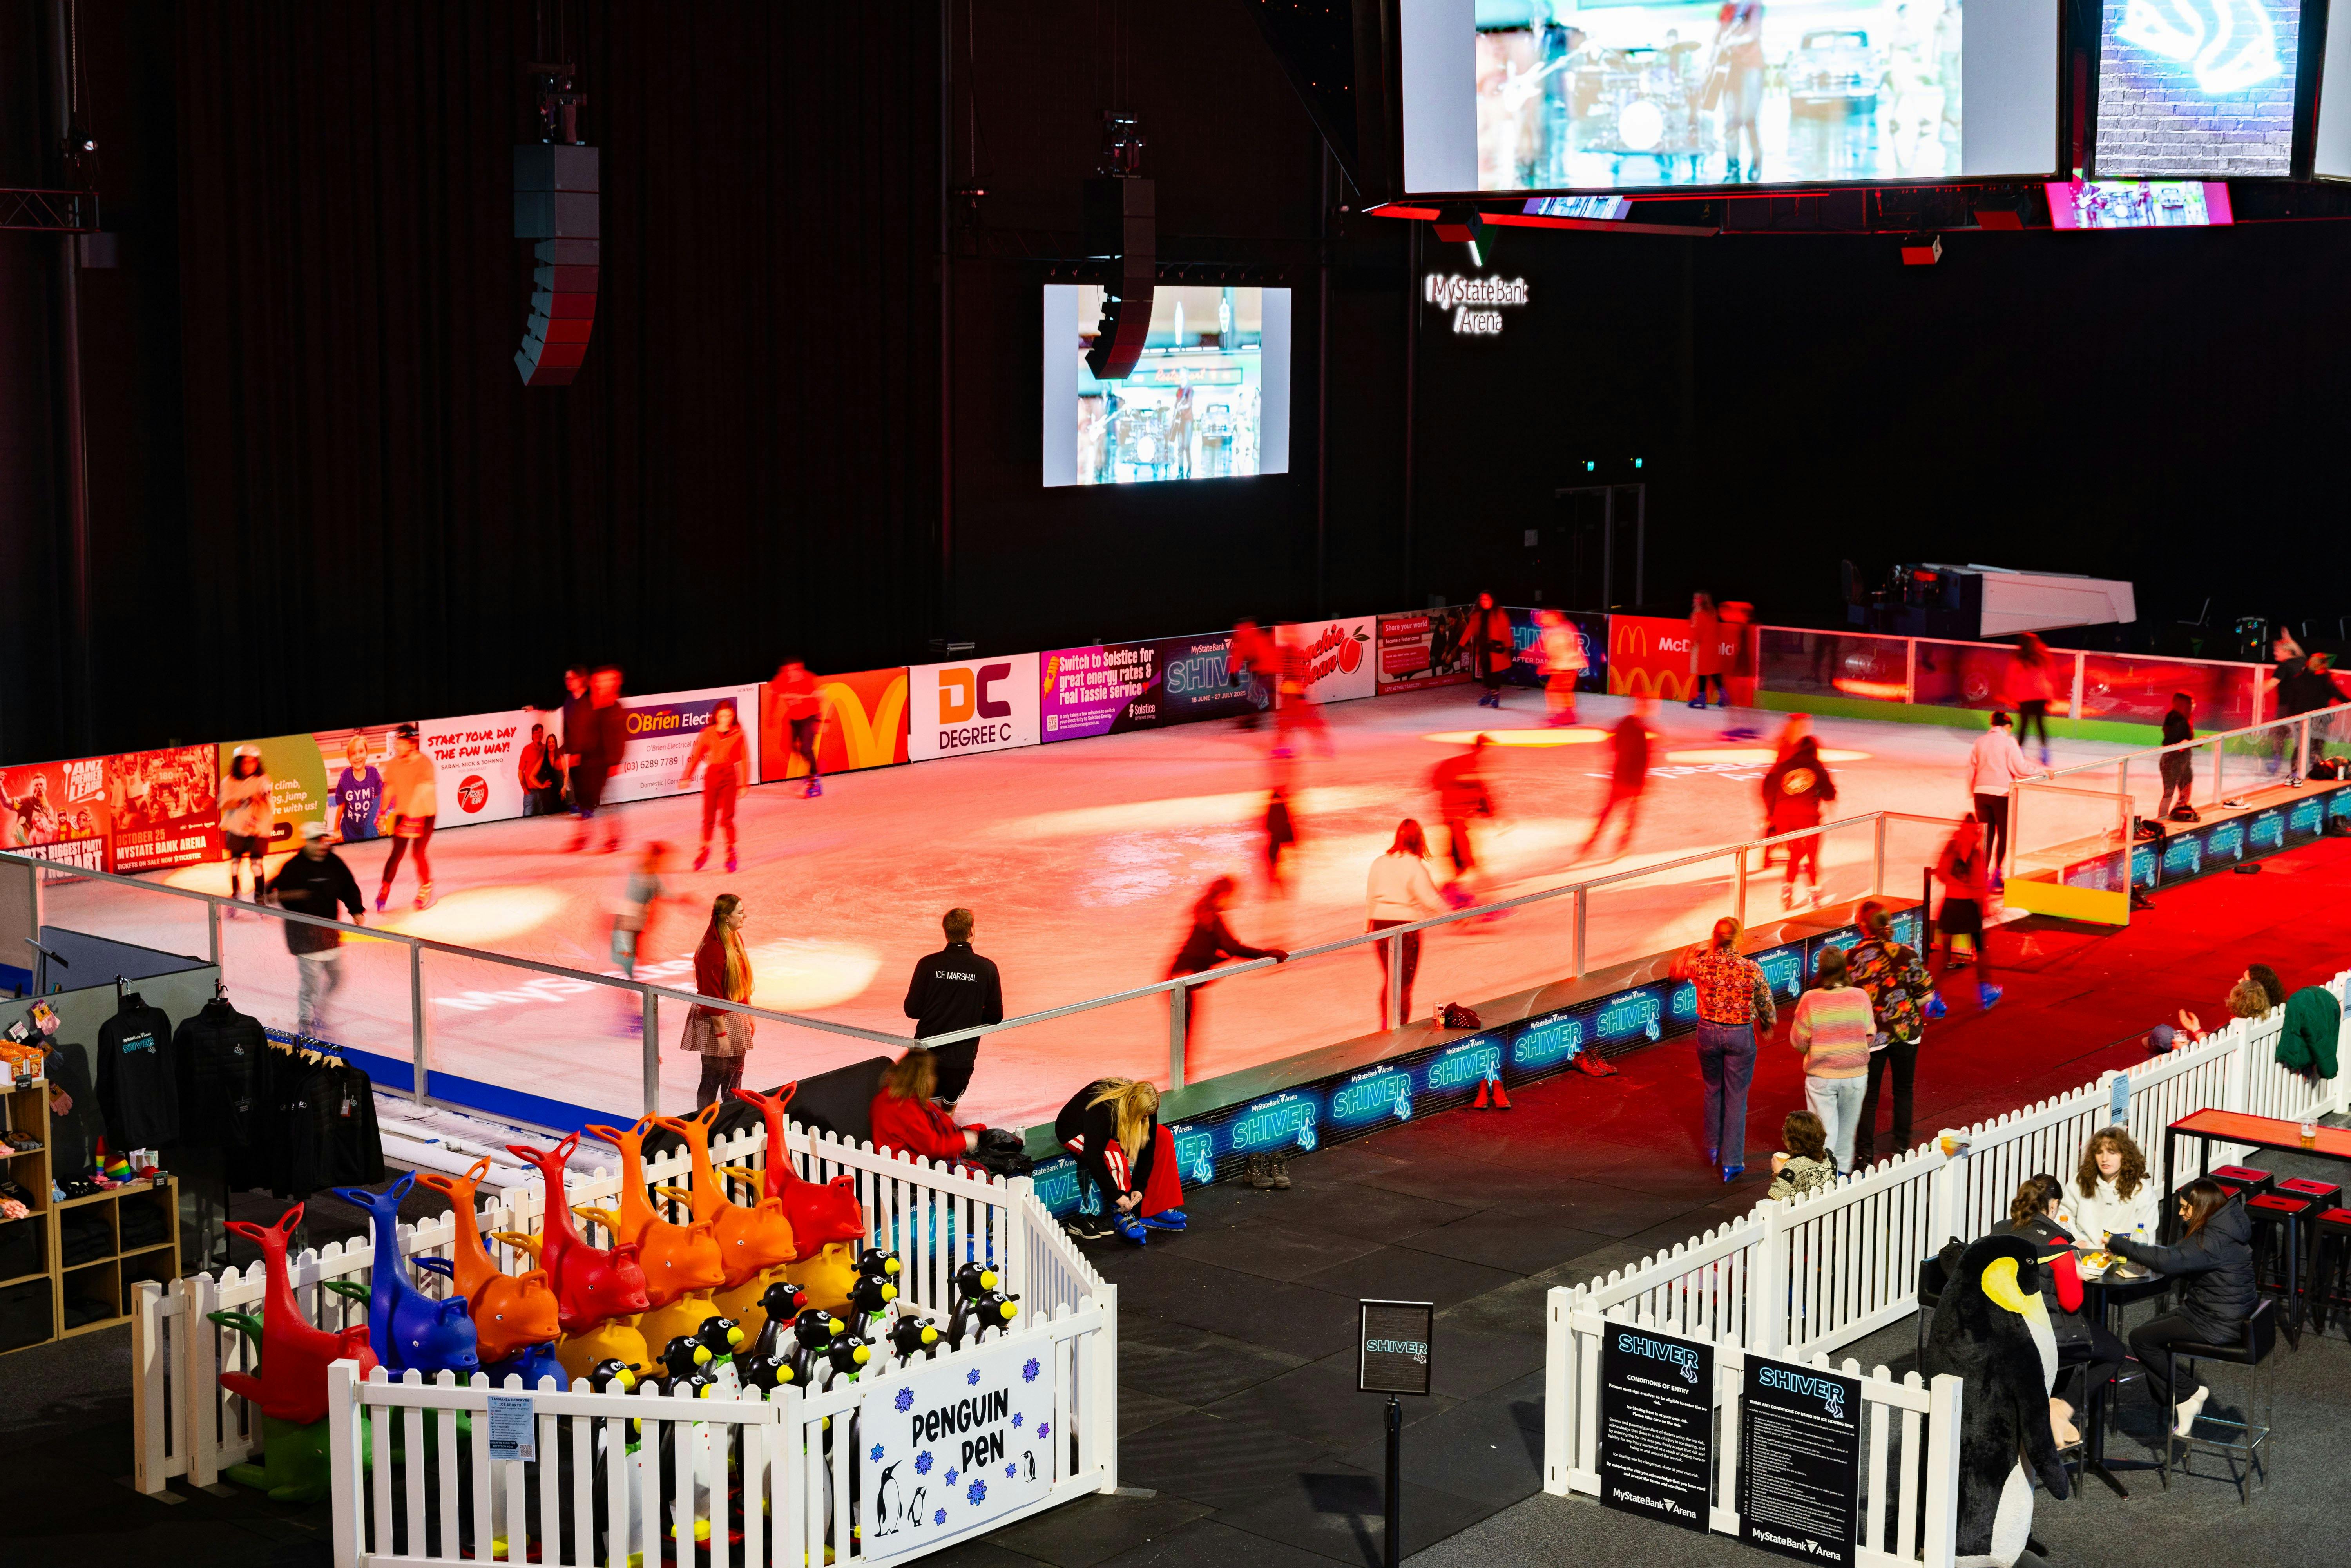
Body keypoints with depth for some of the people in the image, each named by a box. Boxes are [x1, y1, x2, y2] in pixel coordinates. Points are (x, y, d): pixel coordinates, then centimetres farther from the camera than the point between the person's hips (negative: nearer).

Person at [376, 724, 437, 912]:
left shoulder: (424, 763, -21)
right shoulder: (392, 764, -3)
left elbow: (423, 790, -28)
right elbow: (389, 789, 11)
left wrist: (412, 817, -35)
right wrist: (383, 812, 10)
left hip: (425, 814, -4)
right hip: (403, 813, 4)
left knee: (419, 852, -5)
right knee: (397, 852, -3)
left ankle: (426, 889, 16)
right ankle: (385, 889, 6)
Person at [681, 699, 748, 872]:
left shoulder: (738, 733, -2)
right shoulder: (708, 733, 0)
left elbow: (744, 759, 3)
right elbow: (695, 755, 4)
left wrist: (743, 784, 4)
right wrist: (687, 777, 0)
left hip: (729, 776, -1)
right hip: (712, 775, 1)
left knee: (727, 818, -5)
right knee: (709, 817, 6)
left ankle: (731, 853, 7)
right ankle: (705, 850, 22)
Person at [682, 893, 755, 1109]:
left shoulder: (736, 939, 5)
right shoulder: (713, 949, -24)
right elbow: (712, 996, -22)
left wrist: (750, 1016, 17)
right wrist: (721, 1033, -20)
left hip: (736, 1018, 9)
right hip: (715, 1020, -9)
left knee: (734, 1075, 18)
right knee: (713, 1079, 1)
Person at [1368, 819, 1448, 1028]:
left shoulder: (1380, 863, 3)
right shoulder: (1414, 866, -13)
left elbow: (1370, 899, 9)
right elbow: (1430, 899, -14)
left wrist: (1367, 928, 19)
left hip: (1380, 925, 5)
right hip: (1405, 927, -5)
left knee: (1389, 978, 21)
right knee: (1404, 983, 6)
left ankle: (1385, 1025, 26)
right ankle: (1399, 1029, 8)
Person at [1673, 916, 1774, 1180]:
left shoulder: (1701, 965, -11)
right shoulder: (1752, 969, -13)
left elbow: (1676, 970, 11)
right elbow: (1766, 1005, -1)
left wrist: (1697, 949, 19)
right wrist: (1768, 1024, 20)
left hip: (1708, 1033, 2)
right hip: (1741, 1035, -2)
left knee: (1713, 1091, 24)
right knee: (1736, 1099, 7)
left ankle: (1713, 1149, 36)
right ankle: (1731, 1163, 8)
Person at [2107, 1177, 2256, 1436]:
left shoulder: (2216, 1240, -27)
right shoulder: (2222, 1225, 6)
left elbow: (2168, 1261, -35)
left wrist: (2117, 1244, -28)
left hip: (2219, 1325, -11)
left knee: (2141, 1339, -5)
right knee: (2149, 1330, 13)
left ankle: (2188, 1394, 8)